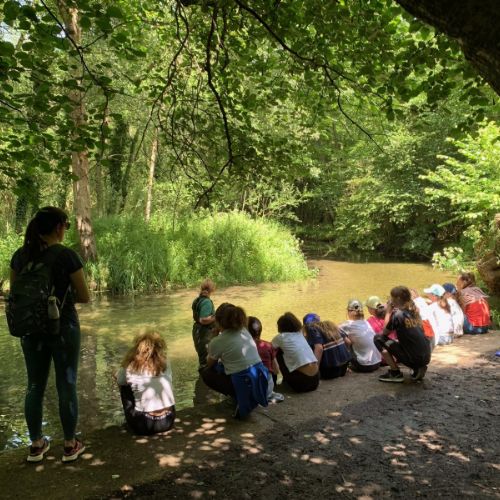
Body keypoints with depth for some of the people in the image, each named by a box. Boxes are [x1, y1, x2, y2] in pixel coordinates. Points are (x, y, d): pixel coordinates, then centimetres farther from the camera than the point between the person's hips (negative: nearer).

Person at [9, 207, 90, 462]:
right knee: (66, 385, 7)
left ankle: (36, 445, 26)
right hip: (63, 328, -5)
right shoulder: (67, 255, -15)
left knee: (35, 386, 15)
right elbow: (85, 297, -11)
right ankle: (70, 446, 19)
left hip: (31, 329, 5)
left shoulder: (20, 255, 1)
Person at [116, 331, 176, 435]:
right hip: (168, 421, 3)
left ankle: (131, 420, 24)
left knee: (125, 386, 15)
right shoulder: (165, 364, -2)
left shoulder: (130, 368, -11)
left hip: (144, 425, -3)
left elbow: (119, 381, 9)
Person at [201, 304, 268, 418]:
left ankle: (240, 398, 1)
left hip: (244, 384, -7)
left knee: (205, 373, 14)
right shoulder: (244, 331, 8)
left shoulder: (217, 342, -9)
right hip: (261, 378, 7)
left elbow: (209, 364, 13)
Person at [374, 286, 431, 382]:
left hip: (414, 358, -8)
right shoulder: (414, 312, 9)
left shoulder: (397, 315, -13)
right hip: (426, 357, 8)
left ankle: (395, 373, 2)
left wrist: (388, 311, 4)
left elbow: (385, 332, -1)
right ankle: (418, 369, 14)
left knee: (378, 339, -1)